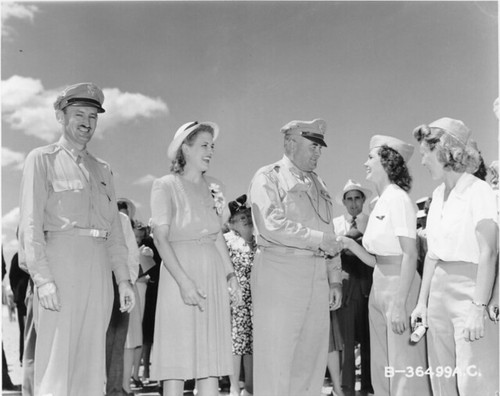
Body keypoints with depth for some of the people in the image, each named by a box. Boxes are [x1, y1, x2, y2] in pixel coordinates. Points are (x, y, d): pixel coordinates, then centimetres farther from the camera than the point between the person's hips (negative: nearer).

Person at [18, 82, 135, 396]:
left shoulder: (103, 170, 21)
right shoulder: (42, 160, 5)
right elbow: (31, 225, -4)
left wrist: (124, 279, 10)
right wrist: (43, 279, -15)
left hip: (99, 266, 5)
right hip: (61, 260, -5)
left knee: (92, 366, 5)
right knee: (56, 361, -7)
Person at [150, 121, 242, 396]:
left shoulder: (213, 187, 16)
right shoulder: (165, 186, -1)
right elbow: (160, 238, -10)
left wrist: (231, 275, 8)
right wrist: (184, 280, -20)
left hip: (213, 274, 5)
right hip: (180, 272, -5)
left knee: (212, 354, 4)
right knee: (177, 355, -4)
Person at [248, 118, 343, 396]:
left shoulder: (318, 185, 21)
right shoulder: (268, 178, -1)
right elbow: (272, 225, -16)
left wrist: (335, 278, 14)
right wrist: (317, 239, -11)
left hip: (317, 277, 7)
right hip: (280, 272, -7)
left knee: (311, 356, 8)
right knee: (276, 356, -4)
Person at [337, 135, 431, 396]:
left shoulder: (398, 198, -11)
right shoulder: (379, 204, 14)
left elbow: (410, 255, -16)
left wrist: (399, 304, -21)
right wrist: (350, 244, 1)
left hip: (399, 286, -9)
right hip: (378, 286, 9)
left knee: (405, 370, -4)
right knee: (381, 372, 13)